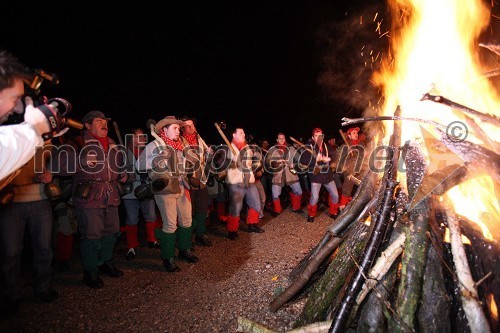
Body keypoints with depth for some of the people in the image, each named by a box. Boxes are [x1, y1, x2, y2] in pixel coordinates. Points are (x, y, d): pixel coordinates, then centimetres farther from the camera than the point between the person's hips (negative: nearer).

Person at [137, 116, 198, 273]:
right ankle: (168, 258, 11)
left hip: (181, 188, 7)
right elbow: (139, 165, -13)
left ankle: (185, 250, 31)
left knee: (186, 221, 13)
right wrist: (158, 158, -20)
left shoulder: (178, 145, 13)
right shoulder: (154, 145, -6)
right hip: (165, 190, -7)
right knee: (170, 225, -5)